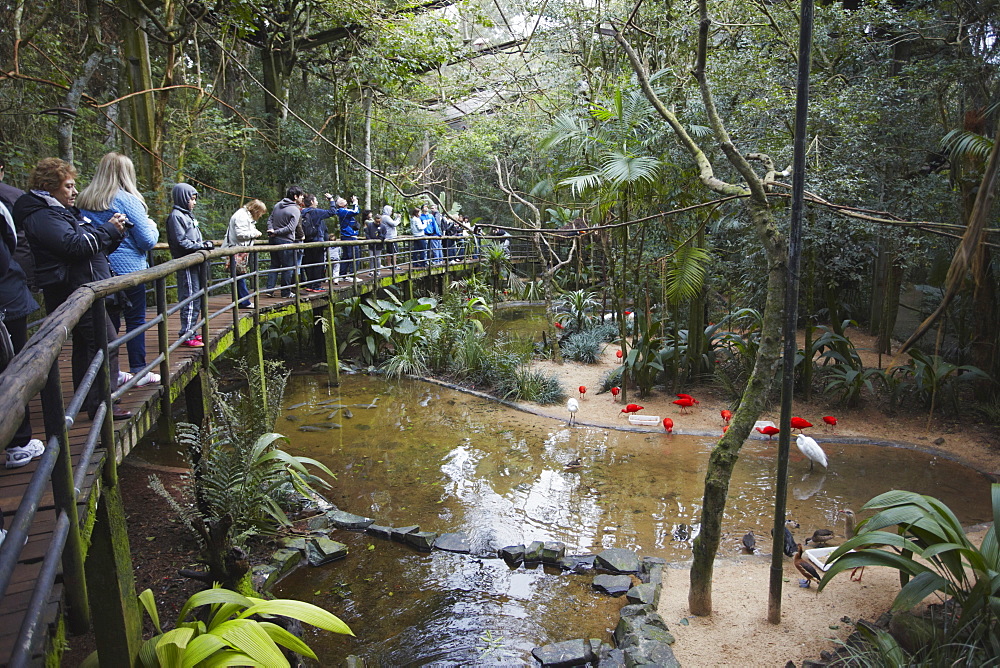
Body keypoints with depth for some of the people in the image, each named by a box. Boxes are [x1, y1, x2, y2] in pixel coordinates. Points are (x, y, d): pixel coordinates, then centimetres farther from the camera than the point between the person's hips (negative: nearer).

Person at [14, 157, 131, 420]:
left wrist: (115, 231, 4)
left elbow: (93, 246, 23)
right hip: (74, 291, -11)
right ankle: (100, 405, -13)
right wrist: (109, 229, -15)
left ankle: (86, 399, 27)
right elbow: (75, 245, -26)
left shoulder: (62, 211, 22)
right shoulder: (43, 216, -12)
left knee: (85, 344, 17)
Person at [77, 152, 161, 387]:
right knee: (135, 320, 4)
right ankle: (138, 372, 8)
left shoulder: (83, 201, 7)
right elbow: (147, 240, -11)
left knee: (109, 322, 12)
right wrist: (152, 227, 8)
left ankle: (111, 373, 18)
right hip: (127, 268, -6)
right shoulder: (127, 200, -11)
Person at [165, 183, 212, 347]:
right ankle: (186, 335, -4)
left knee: (197, 298, 13)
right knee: (190, 298, -8)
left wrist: (204, 244, 7)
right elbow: (182, 241, -17)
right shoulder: (176, 216, -10)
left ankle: (190, 332, 21)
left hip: (195, 262, 10)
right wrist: (200, 246, -19)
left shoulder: (188, 215, 19)